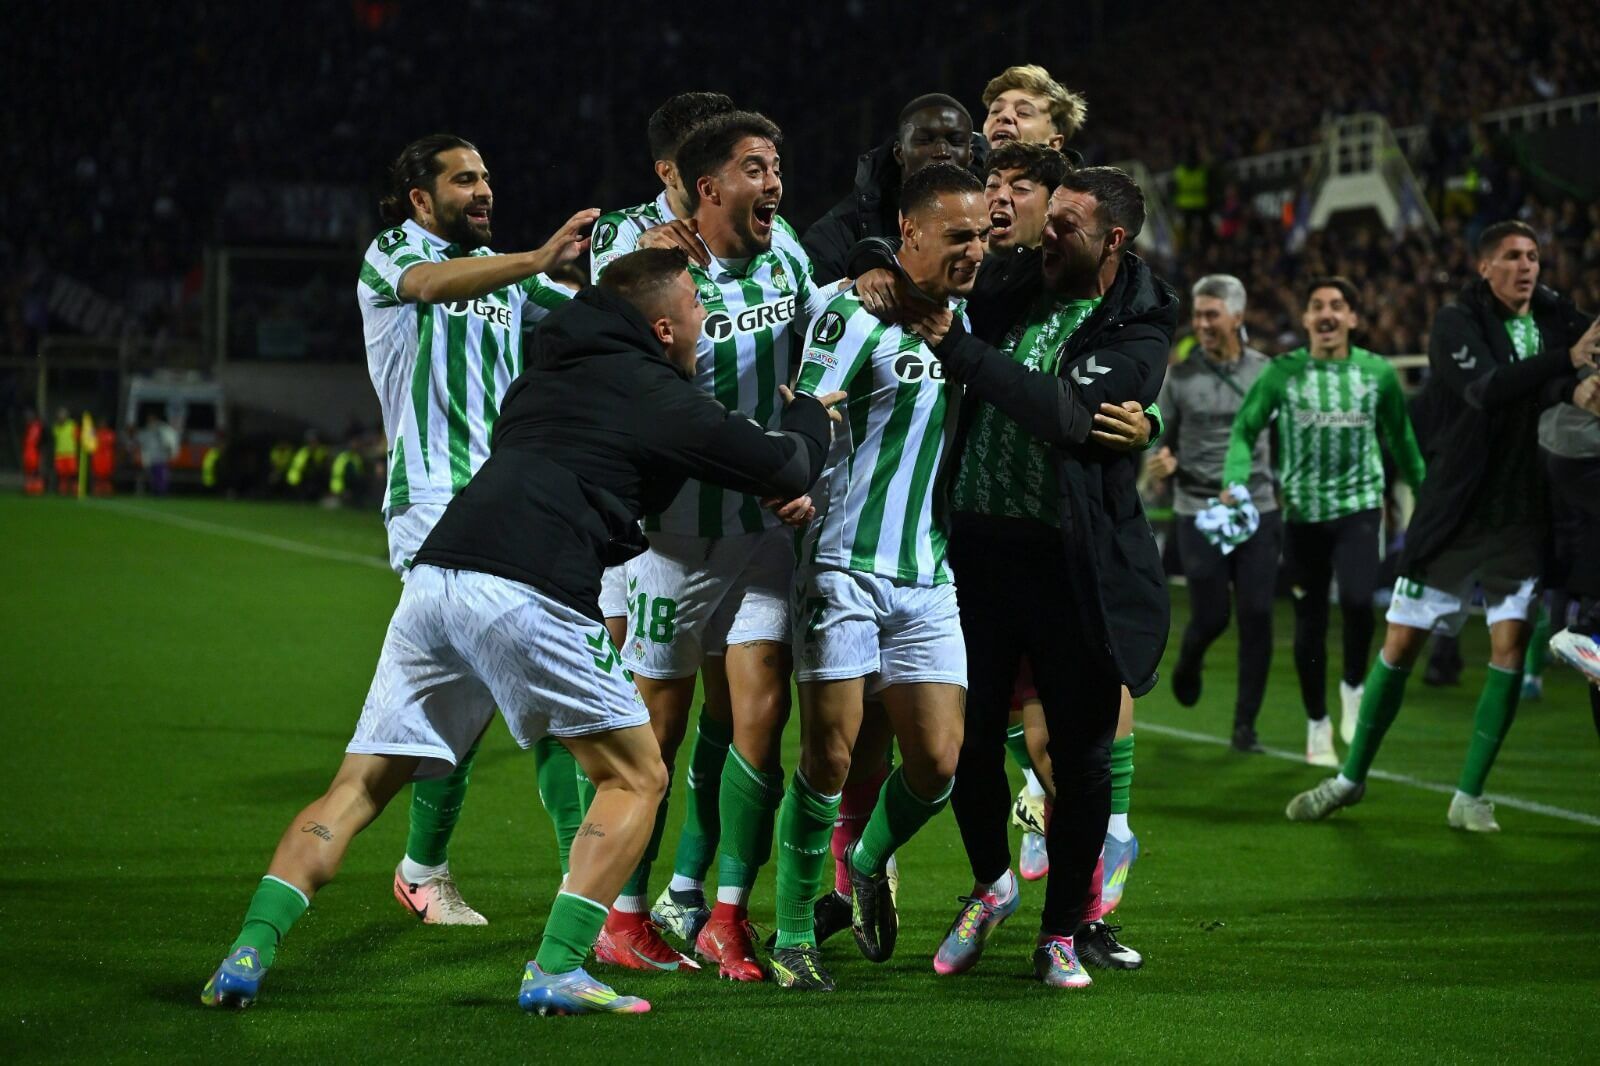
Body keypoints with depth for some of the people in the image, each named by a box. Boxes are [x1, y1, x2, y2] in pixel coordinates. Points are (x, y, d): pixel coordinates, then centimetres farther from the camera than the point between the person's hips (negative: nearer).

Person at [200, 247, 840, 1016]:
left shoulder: (550, 366, 28)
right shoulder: (661, 398, 9)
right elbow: (784, 470, 14)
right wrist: (811, 415, 35)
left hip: (434, 577, 6)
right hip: (525, 596, -6)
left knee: (360, 785, 13)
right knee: (636, 778, 9)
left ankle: (249, 952, -2)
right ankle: (555, 971, -2)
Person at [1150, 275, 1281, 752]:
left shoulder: (1266, 372, 3)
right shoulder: (1179, 376, -1)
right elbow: (1162, 441, 4)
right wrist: (1163, 462, -18)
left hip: (1258, 510, 1)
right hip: (1199, 511, -1)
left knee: (1257, 618, -4)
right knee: (1211, 617, -2)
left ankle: (1245, 723, 7)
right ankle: (1188, 663, 35)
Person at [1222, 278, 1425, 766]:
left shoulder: (1377, 373, 2)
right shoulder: (1282, 373, -2)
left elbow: (1400, 438, 13)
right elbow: (1245, 428, -2)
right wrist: (1235, 479, -19)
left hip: (1359, 507, 0)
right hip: (1303, 513, 1)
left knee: (1357, 599, -25)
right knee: (1309, 625, 5)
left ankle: (1353, 685, 2)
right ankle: (1317, 724, 24)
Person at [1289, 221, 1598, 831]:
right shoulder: (1457, 323, -8)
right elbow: (1486, 388, -25)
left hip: (1522, 514, 2)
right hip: (1454, 511, -2)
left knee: (1509, 643, -9)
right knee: (1401, 642, 3)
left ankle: (1469, 796, 1)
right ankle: (1351, 777, 19)